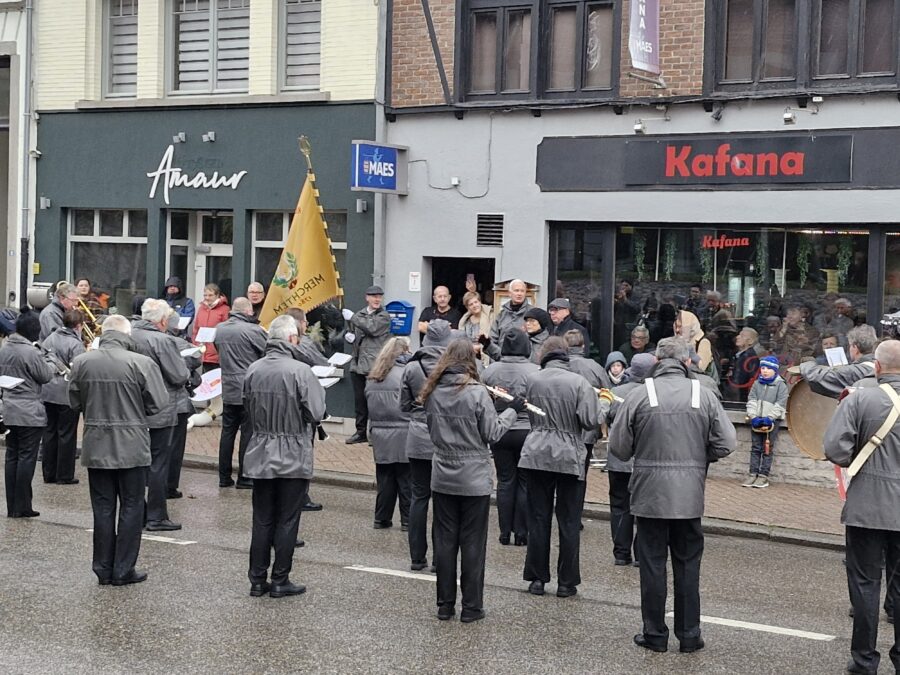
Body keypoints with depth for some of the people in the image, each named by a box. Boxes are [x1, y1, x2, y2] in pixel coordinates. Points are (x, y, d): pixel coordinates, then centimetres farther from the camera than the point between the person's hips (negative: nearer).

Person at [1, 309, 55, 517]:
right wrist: (51, 365, 11)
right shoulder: (31, 352, -18)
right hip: (29, 412, -7)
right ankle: (22, 507, 1)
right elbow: (45, 376, -10)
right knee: (27, 457, -1)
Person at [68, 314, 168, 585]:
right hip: (132, 448, -3)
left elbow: (75, 403, 5)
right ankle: (123, 570, 10)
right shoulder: (142, 363, -15)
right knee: (131, 507, 8)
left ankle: (104, 569, 17)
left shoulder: (81, 362, -5)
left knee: (103, 508, 12)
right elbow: (158, 403, -10)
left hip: (96, 447, 3)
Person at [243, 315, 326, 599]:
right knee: (286, 521, 5)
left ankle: (257, 580, 17)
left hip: (259, 455, 5)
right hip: (293, 457, -4)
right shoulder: (300, 372, -17)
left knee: (261, 520, 12)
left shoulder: (253, 370, -1)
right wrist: (319, 390, 3)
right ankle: (280, 581, 11)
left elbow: (247, 407, 8)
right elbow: (316, 413, -16)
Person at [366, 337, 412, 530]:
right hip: (402, 437, -5)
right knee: (406, 480, 3)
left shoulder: (373, 378, 9)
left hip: (379, 436, 5)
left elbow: (369, 404, 14)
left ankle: (382, 519, 17)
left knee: (385, 480, 13)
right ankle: (407, 520, 8)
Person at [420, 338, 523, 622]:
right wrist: (512, 410, 2)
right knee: (472, 543, 4)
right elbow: (492, 433, -10)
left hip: (443, 478, 4)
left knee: (445, 540, 11)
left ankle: (445, 604, 16)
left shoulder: (433, 392, -1)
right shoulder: (476, 393, -17)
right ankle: (471, 607, 9)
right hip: (474, 480, -4)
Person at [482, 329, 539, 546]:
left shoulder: (490, 371, -2)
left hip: (499, 432, 3)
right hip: (528, 432, -2)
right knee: (525, 482, 6)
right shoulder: (535, 371, -12)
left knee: (505, 481, 10)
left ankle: (505, 532, 12)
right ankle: (521, 532, 8)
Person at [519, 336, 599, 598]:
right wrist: (595, 401, 3)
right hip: (570, 456, -2)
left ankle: (537, 579, 13)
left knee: (538, 519, 10)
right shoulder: (579, 382, -10)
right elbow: (589, 420, -16)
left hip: (537, 454, 2)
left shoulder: (532, 380, -3)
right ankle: (566, 582, 11)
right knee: (569, 522, 7)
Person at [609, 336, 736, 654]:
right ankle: (689, 634, 16)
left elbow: (618, 446, -6)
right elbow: (726, 443, -5)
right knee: (688, 565, 12)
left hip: (649, 494, -1)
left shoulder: (640, 394, -9)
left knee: (652, 564, 7)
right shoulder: (703, 395, -4)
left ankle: (655, 634, 13)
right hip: (690, 496, 2)